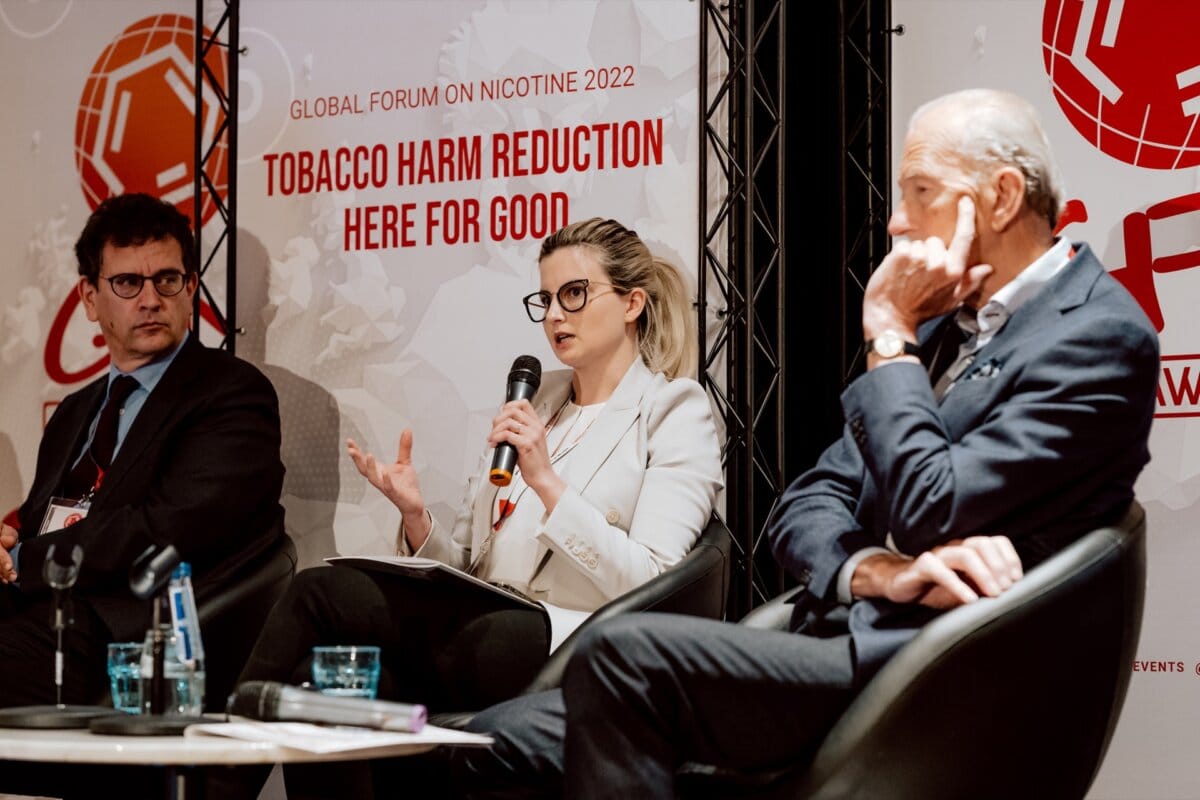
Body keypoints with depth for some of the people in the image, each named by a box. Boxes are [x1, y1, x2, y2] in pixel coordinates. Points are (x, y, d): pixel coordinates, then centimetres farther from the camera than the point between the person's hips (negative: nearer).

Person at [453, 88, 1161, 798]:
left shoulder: (1102, 337, -7)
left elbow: (930, 518, -17)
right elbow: (805, 508, 14)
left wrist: (890, 338, -5)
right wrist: (877, 572, -9)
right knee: (499, 742, -4)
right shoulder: (946, 324, 20)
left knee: (624, 655, -26)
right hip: (828, 644, 8)